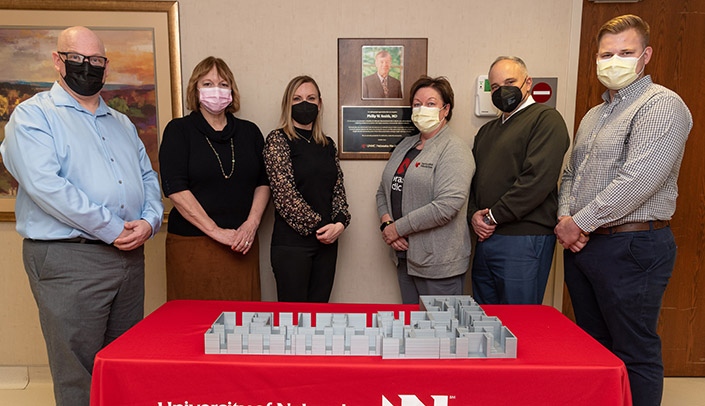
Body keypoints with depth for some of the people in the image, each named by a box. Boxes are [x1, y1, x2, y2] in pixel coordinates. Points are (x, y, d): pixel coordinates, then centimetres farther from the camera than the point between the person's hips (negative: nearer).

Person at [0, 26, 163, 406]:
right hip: (67, 261, -6)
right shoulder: (32, 115, -2)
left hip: (130, 257, 6)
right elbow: (45, 185, -16)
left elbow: (148, 177, 15)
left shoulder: (122, 124, 18)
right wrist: (114, 230, -16)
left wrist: (149, 221, -5)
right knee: (78, 373, 3)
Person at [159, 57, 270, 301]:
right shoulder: (179, 130, 1)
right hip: (192, 242, -3)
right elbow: (175, 189, -9)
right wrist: (215, 231, -14)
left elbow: (263, 182, 10)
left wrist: (252, 223, -6)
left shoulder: (249, 132, 11)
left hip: (242, 243, 3)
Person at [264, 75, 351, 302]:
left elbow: (338, 190, 11)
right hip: (292, 243, -5)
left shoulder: (327, 145, 13)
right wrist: (316, 226, -11)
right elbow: (284, 194, -12)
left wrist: (340, 223, -6)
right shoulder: (278, 140, -4)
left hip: (327, 241, 5)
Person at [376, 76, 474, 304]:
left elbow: (447, 205, -23)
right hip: (404, 254, 7)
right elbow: (383, 191, 14)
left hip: (439, 262, -7)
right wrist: (386, 223, -6)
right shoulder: (405, 145, 13)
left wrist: (398, 228, -16)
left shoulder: (454, 150, -11)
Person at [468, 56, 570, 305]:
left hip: (524, 240, -7)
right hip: (485, 238, 8)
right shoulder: (487, 131, 21)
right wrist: (473, 214, -2)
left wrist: (493, 217, -14)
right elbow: (473, 178, 17)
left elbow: (537, 179, -17)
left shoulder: (546, 119, -5)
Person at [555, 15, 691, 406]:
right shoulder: (594, 115, 18)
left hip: (631, 247, -8)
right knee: (593, 345, 19)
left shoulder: (661, 105, -10)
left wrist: (581, 222, -15)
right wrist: (565, 218, 0)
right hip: (581, 243, 8)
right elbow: (570, 173, 18)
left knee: (635, 355, 3)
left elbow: (639, 179, -21)